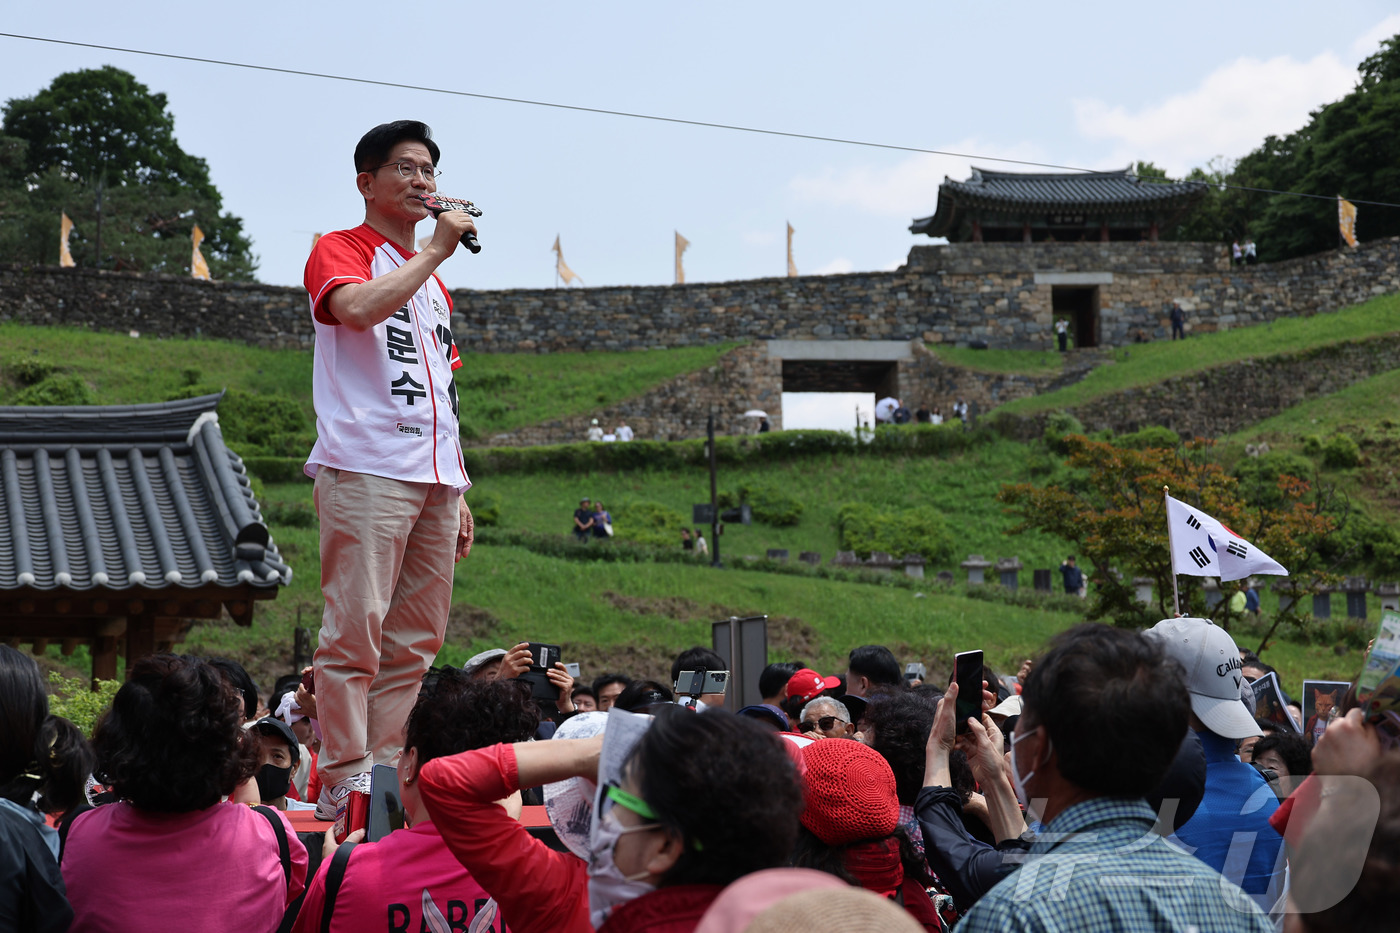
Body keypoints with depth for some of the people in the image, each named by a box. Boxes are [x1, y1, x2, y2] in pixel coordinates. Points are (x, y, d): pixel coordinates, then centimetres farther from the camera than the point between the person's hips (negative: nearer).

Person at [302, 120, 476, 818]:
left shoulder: (434, 284, 26)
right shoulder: (338, 251, 5)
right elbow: (359, 308, -21)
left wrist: (458, 495, 20)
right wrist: (437, 251, -10)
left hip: (434, 479, 7)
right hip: (367, 470, -7)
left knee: (415, 641, 4)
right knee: (355, 631, -10)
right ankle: (343, 786, -8)